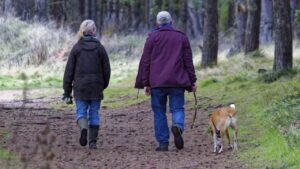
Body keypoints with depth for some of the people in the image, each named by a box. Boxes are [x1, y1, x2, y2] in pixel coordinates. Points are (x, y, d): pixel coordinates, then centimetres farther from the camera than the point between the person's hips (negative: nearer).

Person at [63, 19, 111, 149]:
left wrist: (67, 91, 3)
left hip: (80, 87, -1)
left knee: (81, 112, 5)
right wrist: (104, 85, 17)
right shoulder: (100, 48, -1)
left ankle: (83, 127, -25)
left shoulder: (77, 48, -3)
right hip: (96, 87, 1)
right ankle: (92, 141, 5)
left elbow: (69, 70, -2)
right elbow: (106, 69, 2)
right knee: (94, 114, 8)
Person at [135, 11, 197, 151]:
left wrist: (145, 83, 3)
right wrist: (192, 81, 11)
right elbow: (188, 62, 8)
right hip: (177, 82, 1)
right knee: (177, 108, 5)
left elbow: (145, 62, 1)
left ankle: (163, 143, 1)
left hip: (156, 82, -1)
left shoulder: (152, 38, 4)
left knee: (159, 112, 6)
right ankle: (178, 126, -27)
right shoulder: (182, 38, 9)